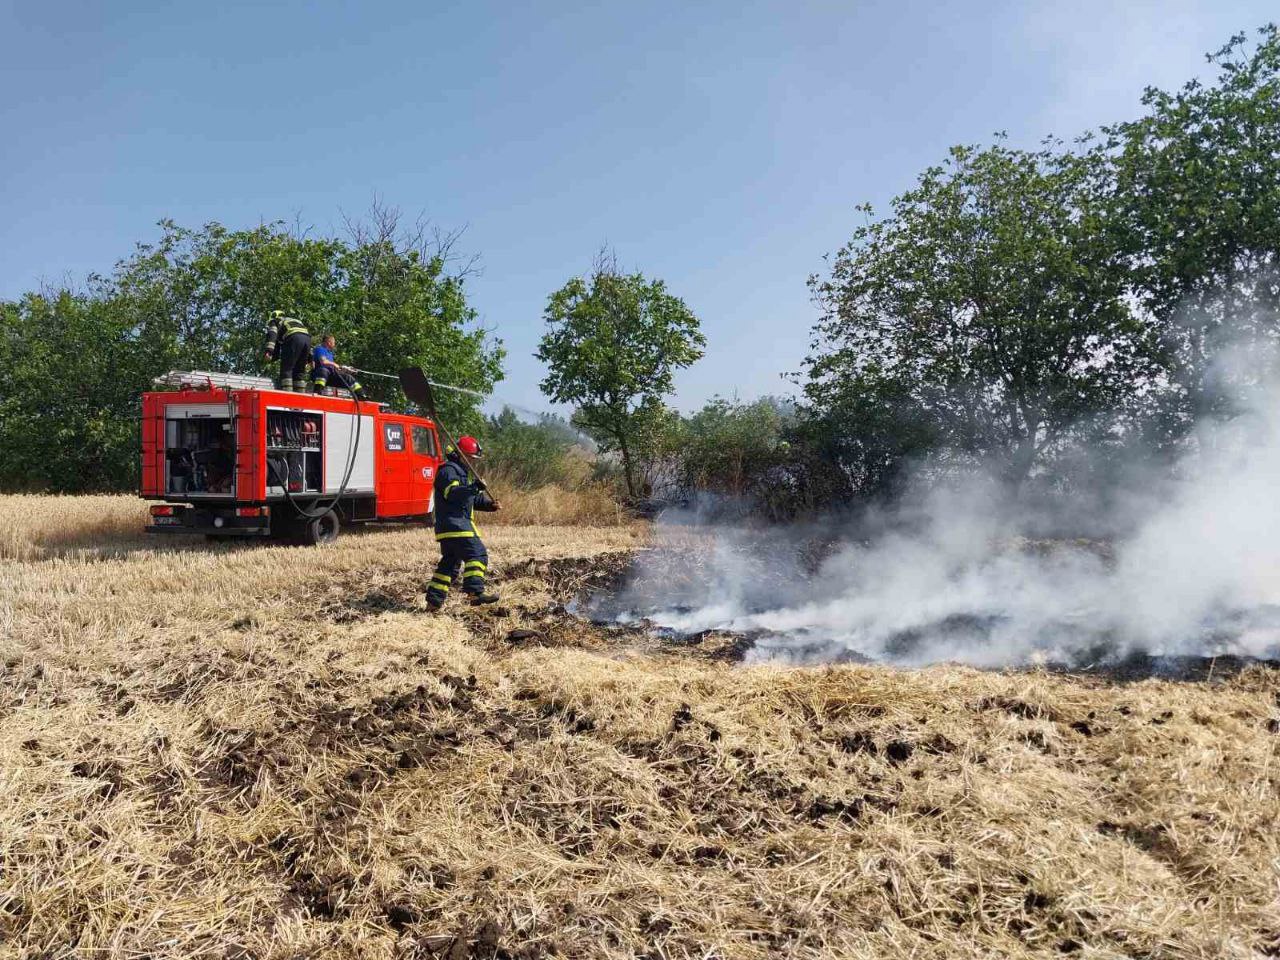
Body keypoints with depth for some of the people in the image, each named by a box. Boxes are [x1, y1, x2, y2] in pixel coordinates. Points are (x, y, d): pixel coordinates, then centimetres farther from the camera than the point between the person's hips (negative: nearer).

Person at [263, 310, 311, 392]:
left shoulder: (274, 321, 26)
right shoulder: (295, 320, 42)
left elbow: (272, 334, 5)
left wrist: (269, 351, -8)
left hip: (293, 338, -5)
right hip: (307, 338, 5)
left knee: (286, 370, -2)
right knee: (300, 371, 13)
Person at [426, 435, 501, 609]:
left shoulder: (463, 472, 24)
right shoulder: (448, 470, -8)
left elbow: (472, 499, 26)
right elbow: (453, 493, -26)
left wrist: (489, 504, 10)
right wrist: (475, 487, -36)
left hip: (449, 526, 11)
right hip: (454, 523, -11)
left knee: (450, 561, 13)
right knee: (476, 553, -18)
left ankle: (435, 599, 17)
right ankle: (476, 591, -25)